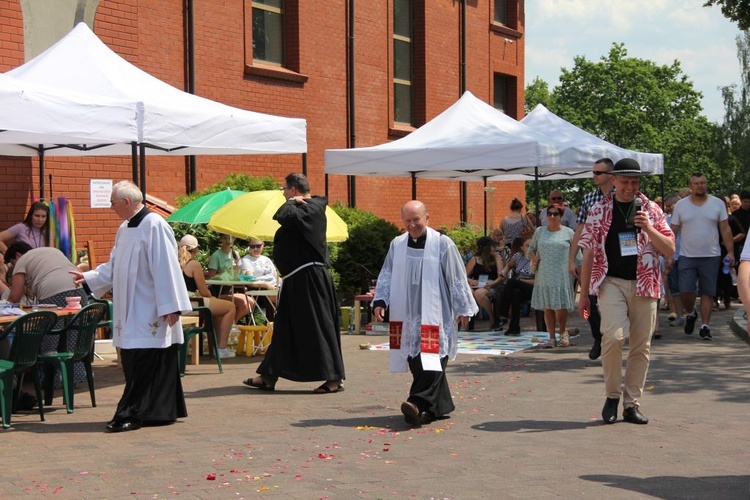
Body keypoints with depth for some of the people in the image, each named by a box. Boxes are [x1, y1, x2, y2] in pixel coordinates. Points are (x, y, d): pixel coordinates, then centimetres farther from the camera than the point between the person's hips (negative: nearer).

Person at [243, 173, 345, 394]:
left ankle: (334, 378, -1)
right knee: (285, 328, 13)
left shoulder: (311, 209, -15)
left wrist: (292, 202, -12)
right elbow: (285, 218, 21)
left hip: (309, 279, -10)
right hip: (298, 280, 10)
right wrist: (293, 202, 6)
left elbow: (283, 216, -30)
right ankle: (268, 377, 20)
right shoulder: (309, 208, 13)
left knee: (317, 327, -6)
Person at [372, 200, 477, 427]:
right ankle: (441, 406, 15)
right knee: (415, 361, 5)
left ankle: (419, 404, -23)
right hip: (407, 314, 4)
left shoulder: (442, 244, -5)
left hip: (434, 314, -4)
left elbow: (456, 278, -1)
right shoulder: (397, 245, 7)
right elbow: (386, 275, 12)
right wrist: (380, 300, -1)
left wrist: (463, 308, 1)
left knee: (430, 359, -14)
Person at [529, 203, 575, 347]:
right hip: (544, 275, 2)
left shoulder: (568, 233, 5)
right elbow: (531, 248, 19)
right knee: (547, 308, 3)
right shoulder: (540, 231, 12)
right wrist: (533, 258, -2)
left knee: (561, 307, -5)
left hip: (562, 276, -2)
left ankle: (563, 332, 19)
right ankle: (551, 337, 11)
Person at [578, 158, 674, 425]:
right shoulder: (599, 211, 5)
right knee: (613, 336, -21)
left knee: (641, 346, 3)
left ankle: (632, 404, 15)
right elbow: (589, 253, 7)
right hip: (611, 282, -2)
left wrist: (648, 229, -13)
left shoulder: (652, 210, 8)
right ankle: (612, 395, -2)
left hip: (644, 284, 2)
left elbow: (670, 249, 4)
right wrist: (584, 293, 4)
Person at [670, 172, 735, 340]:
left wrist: (730, 251, -3)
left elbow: (725, 229, 5)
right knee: (686, 292, -5)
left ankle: (705, 326, 8)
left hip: (711, 256, 0)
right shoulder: (681, 205, 4)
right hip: (687, 256, 0)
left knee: (707, 293, 1)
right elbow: (673, 231, 5)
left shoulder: (718, 203, 4)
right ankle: (691, 314, 24)